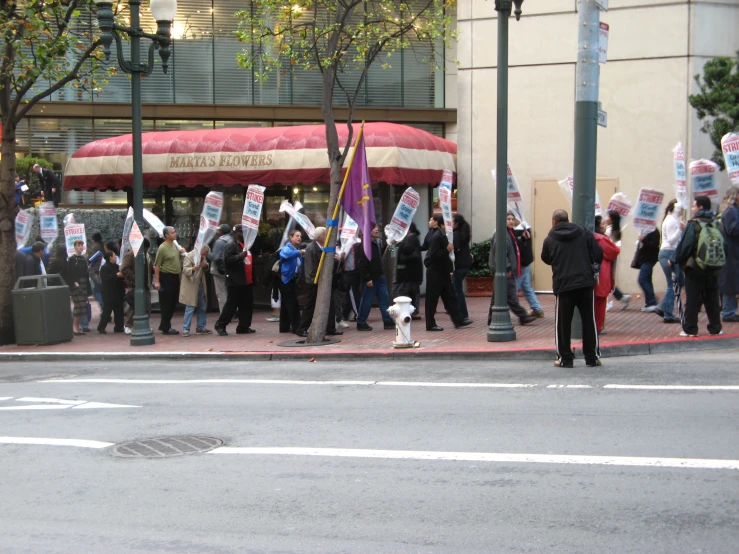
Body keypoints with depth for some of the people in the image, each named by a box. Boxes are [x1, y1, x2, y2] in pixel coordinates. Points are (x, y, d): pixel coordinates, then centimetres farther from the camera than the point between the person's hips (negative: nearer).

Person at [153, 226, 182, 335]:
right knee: (167, 304, -3)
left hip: (175, 277, 8)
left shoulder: (175, 245, 11)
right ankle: (165, 328, 2)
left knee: (173, 303, 13)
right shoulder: (162, 248, -14)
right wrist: (157, 281, -20)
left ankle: (164, 325, 23)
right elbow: (157, 266, -16)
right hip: (166, 277, -8)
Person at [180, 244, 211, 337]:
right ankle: (185, 329, -4)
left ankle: (200, 328, 23)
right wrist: (193, 269, -41)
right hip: (191, 286, -8)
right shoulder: (189, 256, -14)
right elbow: (185, 270, -20)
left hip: (201, 285, 8)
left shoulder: (203, 257, 10)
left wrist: (206, 266, -4)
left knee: (202, 307, 13)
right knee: (190, 308, -9)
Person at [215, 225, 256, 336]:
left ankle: (244, 326, 15)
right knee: (231, 304, -7)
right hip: (235, 282, -9)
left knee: (247, 305, 8)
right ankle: (220, 325, 2)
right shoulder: (231, 245, -8)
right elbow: (227, 260, -20)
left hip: (247, 281, 9)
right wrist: (239, 256, -28)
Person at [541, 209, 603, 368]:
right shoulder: (584, 234, 4)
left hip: (563, 285, -1)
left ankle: (565, 358, 7)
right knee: (589, 321, 9)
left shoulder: (550, 240, 1)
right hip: (585, 283, 1)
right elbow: (598, 255, 2)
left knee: (563, 323, 7)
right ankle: (592, 357, 12)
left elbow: (546, 259, 14)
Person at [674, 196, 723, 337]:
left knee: (693, 300, 0)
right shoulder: (716, 224, 5)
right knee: (712, 299, 13)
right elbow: (723, 246, 9)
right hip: (713, 269, 5)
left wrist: (676, 260, -3)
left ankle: (690, 329, 1)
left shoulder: (693, 225, -13)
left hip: (695, 269, -5)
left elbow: (684, 246, -16)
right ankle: (715, 328, 15)